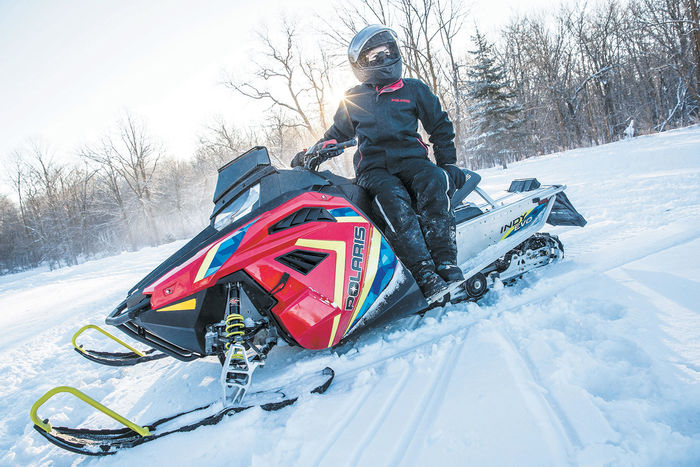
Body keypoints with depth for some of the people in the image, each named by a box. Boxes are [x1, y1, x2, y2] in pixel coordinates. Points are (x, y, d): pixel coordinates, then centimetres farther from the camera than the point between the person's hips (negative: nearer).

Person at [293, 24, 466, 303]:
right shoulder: (352, 100, 17)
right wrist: (309, 154, 17)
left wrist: (448, 164, 8)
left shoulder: (414, 90, 15)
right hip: (373, 168, 0)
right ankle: (426, 277, -42)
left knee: (433, 183, -36)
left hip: (411, 159, 1)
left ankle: (446, 264, -41)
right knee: (393, 200, -36)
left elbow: (440, 127, 18)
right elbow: (336, 134, 30)